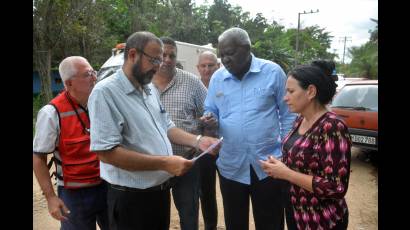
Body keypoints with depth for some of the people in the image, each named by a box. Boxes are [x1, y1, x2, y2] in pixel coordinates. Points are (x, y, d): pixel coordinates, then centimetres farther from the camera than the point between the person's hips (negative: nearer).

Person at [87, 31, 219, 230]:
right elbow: (107, 152, -26)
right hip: (131, 197, -8)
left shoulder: (151, 89, 7)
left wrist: (197, 141, -3)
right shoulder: (105, 92, -19)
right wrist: (164, 163, -26)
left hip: (161, 189, 8)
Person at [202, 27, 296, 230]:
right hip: (230, 166, 3)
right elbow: (211, 112, 11)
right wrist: (210, 120, -13)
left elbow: (287, 115, -1)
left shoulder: (273, 72, -6)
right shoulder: (217, 78, 3)